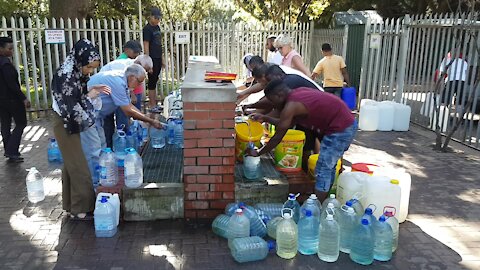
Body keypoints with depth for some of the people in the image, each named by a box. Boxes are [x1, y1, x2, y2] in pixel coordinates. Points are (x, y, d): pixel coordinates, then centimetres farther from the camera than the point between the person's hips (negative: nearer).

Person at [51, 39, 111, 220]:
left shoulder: (77, 73, 0)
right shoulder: (65, 77, -25)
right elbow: (70, 108, -25)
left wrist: (91, 91, -6)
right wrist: (89, 96, -17)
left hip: (73, 123, 9)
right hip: (65, 125, -9)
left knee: (71, 165, 17)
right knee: (78, 167, -1)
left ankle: (70, 204, 31)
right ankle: (80, 209, 12)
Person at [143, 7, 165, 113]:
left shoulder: (157, 27, 13)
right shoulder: (147, 29, -11)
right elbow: (146, 46, -15)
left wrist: (162, 59, 18)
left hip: (158, 59, 8)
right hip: (152, 59, -8)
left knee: (154, 82, 14)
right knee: (152, 83, -2)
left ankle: (155, 104, 21)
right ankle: (152, 106, 4)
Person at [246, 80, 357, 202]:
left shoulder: (291, 105, -16)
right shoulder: (298, 93, 11)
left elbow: (278, 137, -11)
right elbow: (288, 123, 21)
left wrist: (258, 153, 0)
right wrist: (265, 118, 19)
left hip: (340, 129, -10)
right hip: (347, 124, 10)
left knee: (322, 171, -3)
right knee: (328, 167, 20)